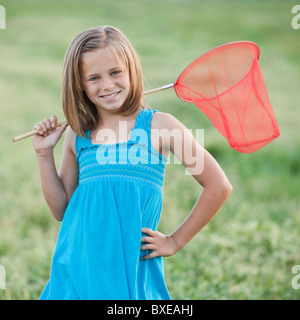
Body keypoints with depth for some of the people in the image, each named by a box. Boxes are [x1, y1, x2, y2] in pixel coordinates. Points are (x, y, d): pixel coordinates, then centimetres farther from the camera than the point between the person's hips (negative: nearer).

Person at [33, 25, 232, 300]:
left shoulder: (159, 126, -4)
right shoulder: (77, 135, 7)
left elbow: (218, 186, -2)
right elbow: (61, 210, 13)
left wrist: (175, 241, 0)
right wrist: (44, 154, 4)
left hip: (132, 267, -3)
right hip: (78, 269, 3)